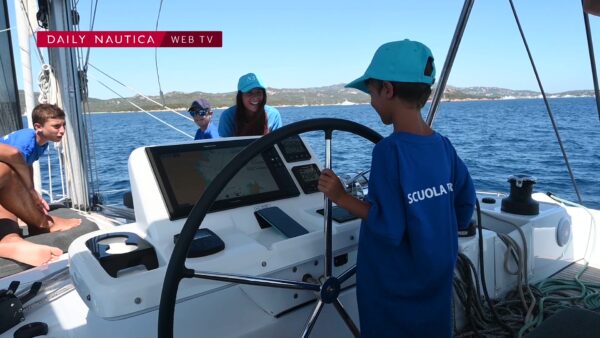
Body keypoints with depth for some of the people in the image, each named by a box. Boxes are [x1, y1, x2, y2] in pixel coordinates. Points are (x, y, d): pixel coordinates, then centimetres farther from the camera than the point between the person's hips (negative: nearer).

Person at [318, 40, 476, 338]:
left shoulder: (389, 149, -23)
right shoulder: (443, 146, -2)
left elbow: (389, 226, -24)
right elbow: (464, 207, 6)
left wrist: (340, 197, -17)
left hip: (395, 286, -6)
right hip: (436, 279, 6)